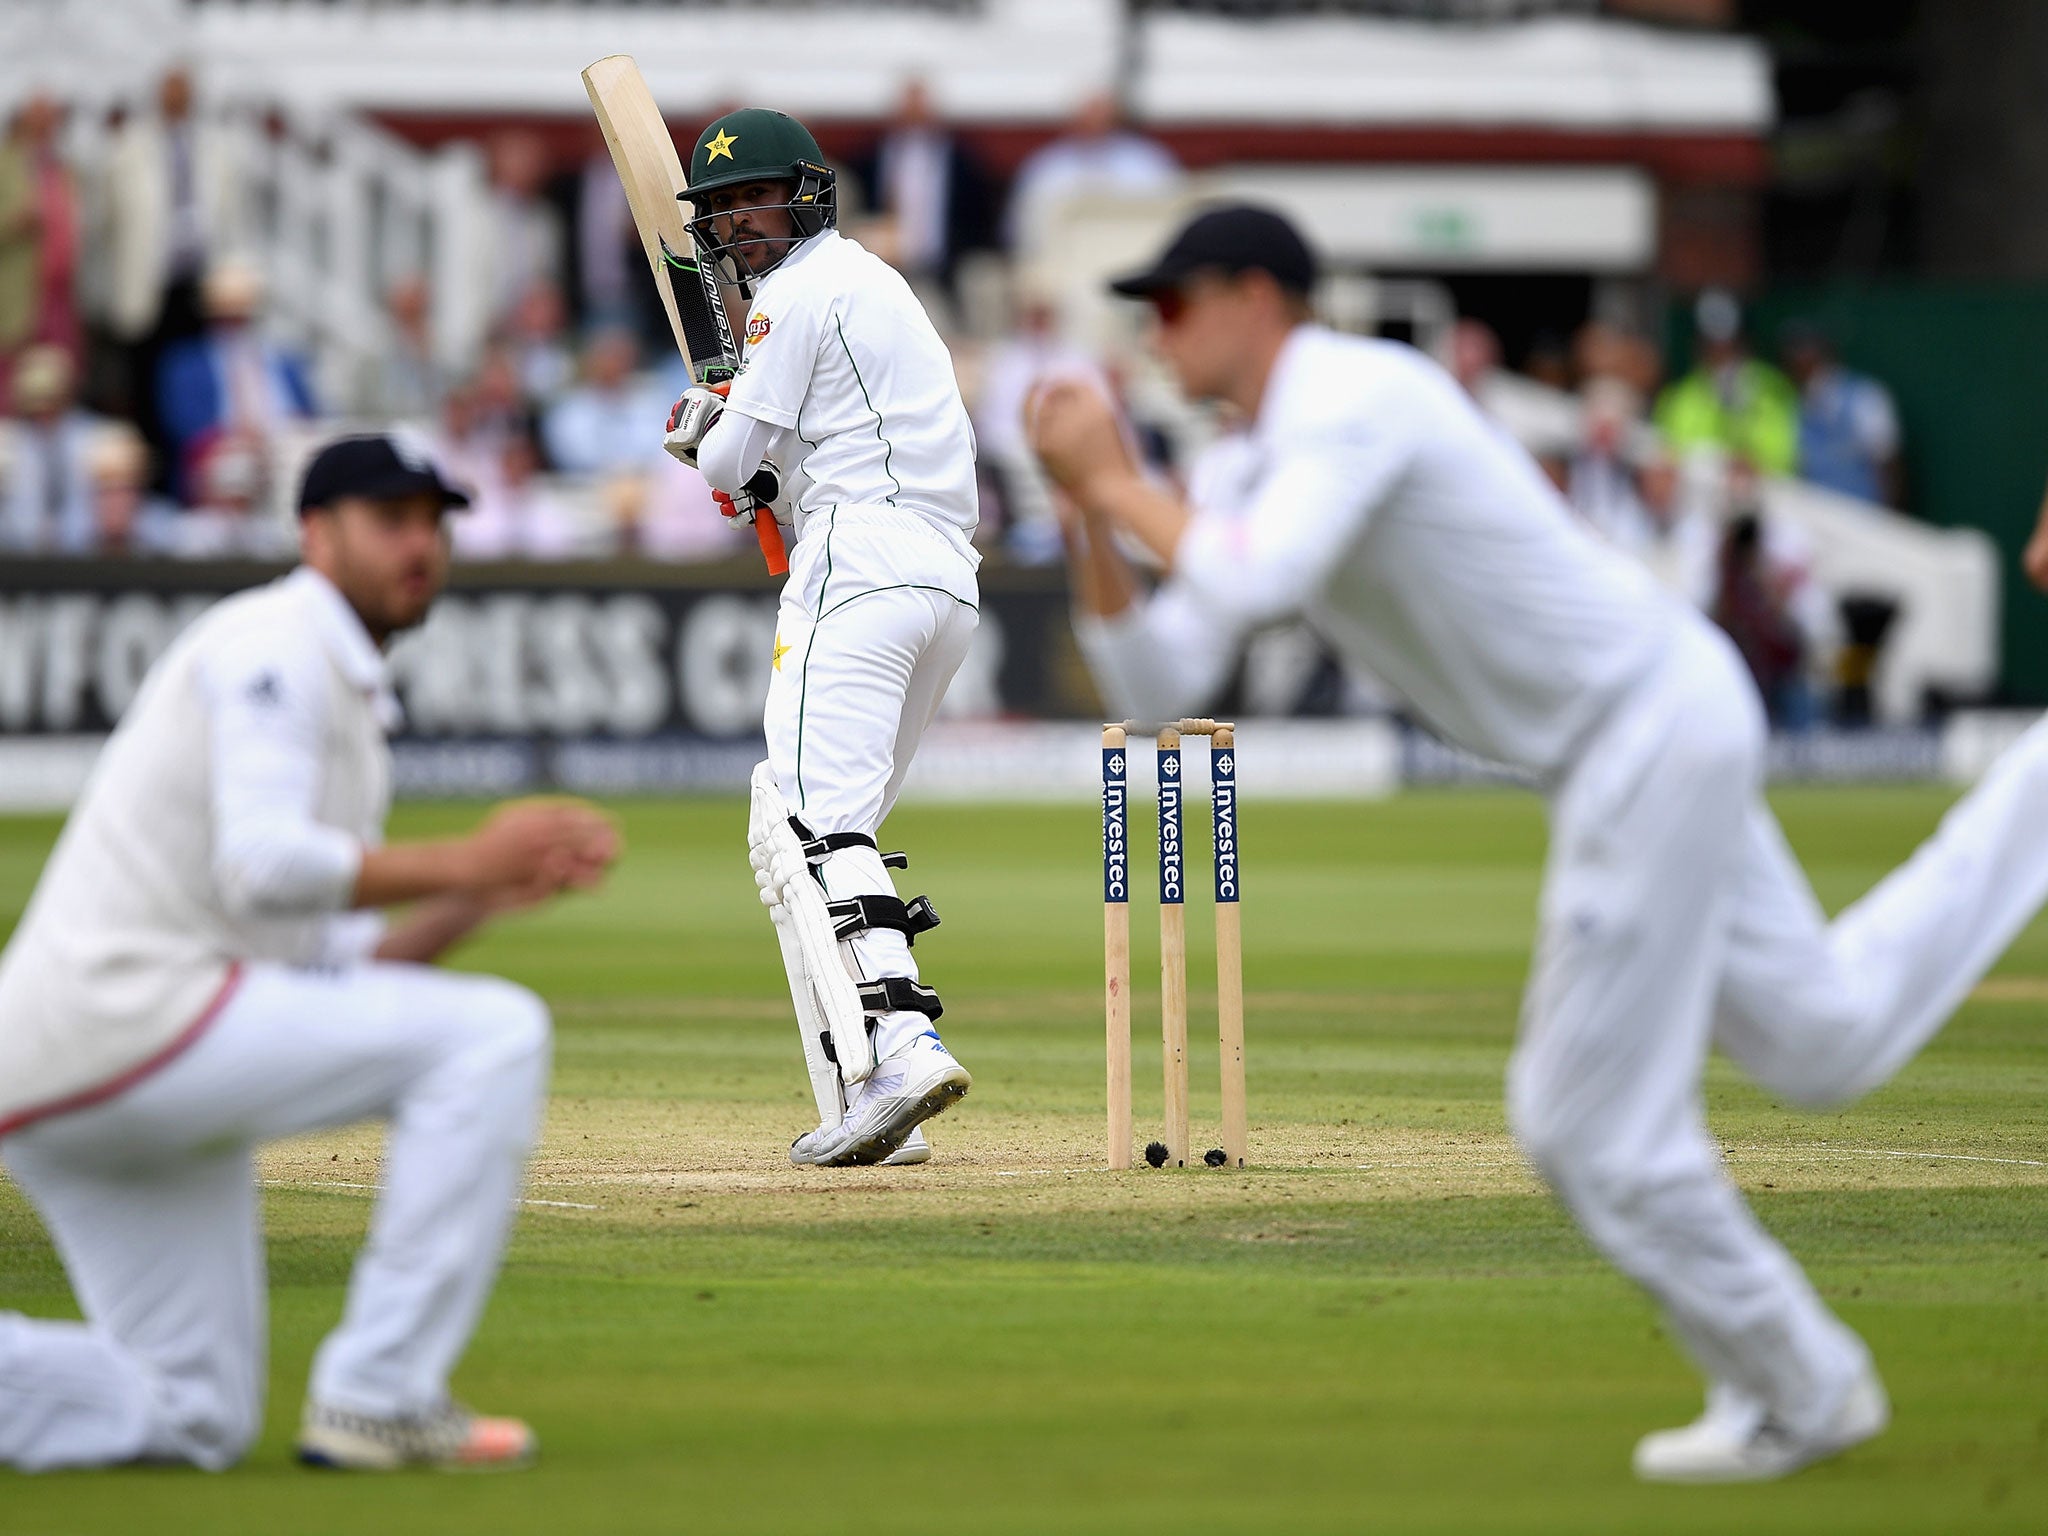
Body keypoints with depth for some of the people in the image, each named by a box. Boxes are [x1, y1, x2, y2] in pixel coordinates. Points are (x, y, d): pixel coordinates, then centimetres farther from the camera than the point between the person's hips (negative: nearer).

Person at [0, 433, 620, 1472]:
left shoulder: (349, 708, 27)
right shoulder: (275, 641, -4)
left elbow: (337, 975, 22)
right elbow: (262, 870, -19)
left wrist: (486, 894, 10)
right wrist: (462, 862, -15)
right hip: (132, 1010, -10)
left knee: (192, 1422, 14)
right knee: (492, 1033, -13)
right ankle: (375, 1397, -14)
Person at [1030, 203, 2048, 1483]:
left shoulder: (1353, 398, -19)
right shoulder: (1246, 476, 11)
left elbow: (1247, 588, -34)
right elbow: (1155, 689, 6)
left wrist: (1118, 484, -20)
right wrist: (1088, 510, -4)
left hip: (1653, 732, -10)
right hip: (1640, 739, 10)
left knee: (1594, 1124, -3)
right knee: (1825, 1039, 21)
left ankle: (1796, 1392, 14)